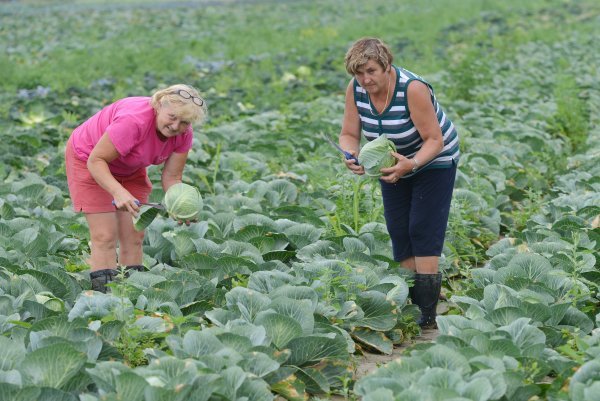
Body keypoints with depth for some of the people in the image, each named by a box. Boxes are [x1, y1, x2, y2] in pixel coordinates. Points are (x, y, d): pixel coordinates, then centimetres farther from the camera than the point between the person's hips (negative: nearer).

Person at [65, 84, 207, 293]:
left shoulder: (183, 135, -19)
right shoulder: (133, 121, -38)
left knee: (134, 236, 0)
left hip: (129, 169, 6)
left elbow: (171, 177, -13)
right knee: (105, 237, -13)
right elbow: (96, 160, -33)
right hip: (89, 158, -6)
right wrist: (118, 192, -46)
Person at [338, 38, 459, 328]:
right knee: (398, 231, 3)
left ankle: (428, 318, -11)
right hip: (394, 162, 6)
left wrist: (411, 164, -46)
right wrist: (352, 156, -32)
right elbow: (349, 134, -11)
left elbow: (434, 140, -29)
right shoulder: (355, 89, -16)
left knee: (423, 231, -12)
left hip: (433, 161, -6)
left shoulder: (412, 89, -32)